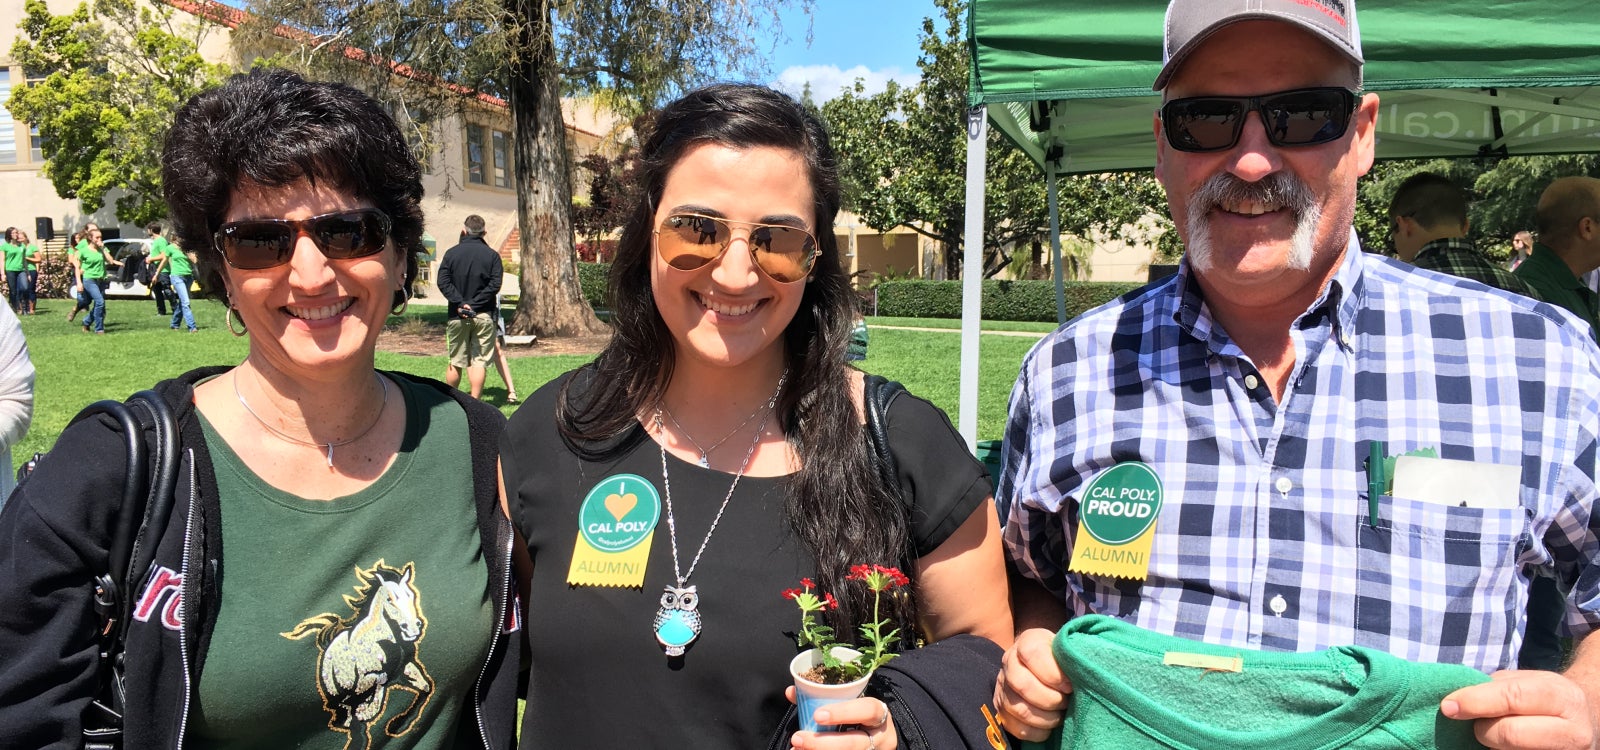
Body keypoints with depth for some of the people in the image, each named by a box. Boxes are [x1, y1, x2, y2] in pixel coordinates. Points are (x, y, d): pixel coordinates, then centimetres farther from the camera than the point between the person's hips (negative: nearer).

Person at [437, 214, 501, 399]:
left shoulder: (451, 253, 2)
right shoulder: (492, 255, -1)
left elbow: (443, 282, -6)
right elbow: (495, 285, -10)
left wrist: (460, 303, -10)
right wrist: (475, 304, -10)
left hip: (457, 315, 2)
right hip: (484, 315, -1)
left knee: (455, 361, 11)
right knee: (479, 360, 0)